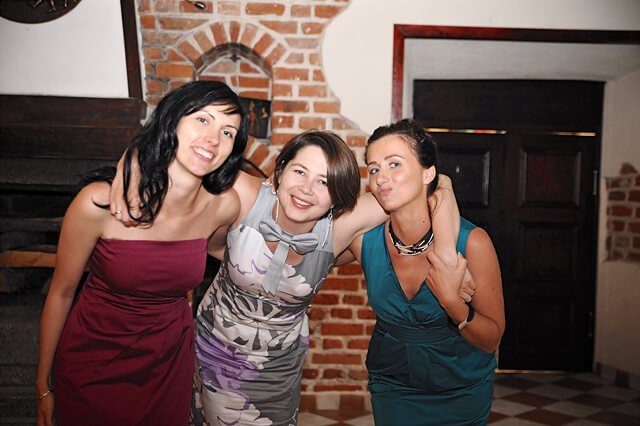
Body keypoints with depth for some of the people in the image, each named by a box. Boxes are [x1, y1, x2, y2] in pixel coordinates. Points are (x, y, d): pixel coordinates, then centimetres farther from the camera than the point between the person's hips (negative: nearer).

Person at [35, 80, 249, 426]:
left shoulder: (224, 207, -16)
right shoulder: (99, 202, -24)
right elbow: (60, 293, -11)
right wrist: (43, 387, -2)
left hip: (170, 359, 3)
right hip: (92, 360, -2)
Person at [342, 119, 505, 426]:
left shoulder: (471, 241, -24)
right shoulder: (364, 238, -18)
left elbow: (491, 339, -16)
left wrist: (451, 300, -33)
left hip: (462, 391, -1)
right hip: (391, 386, 2)